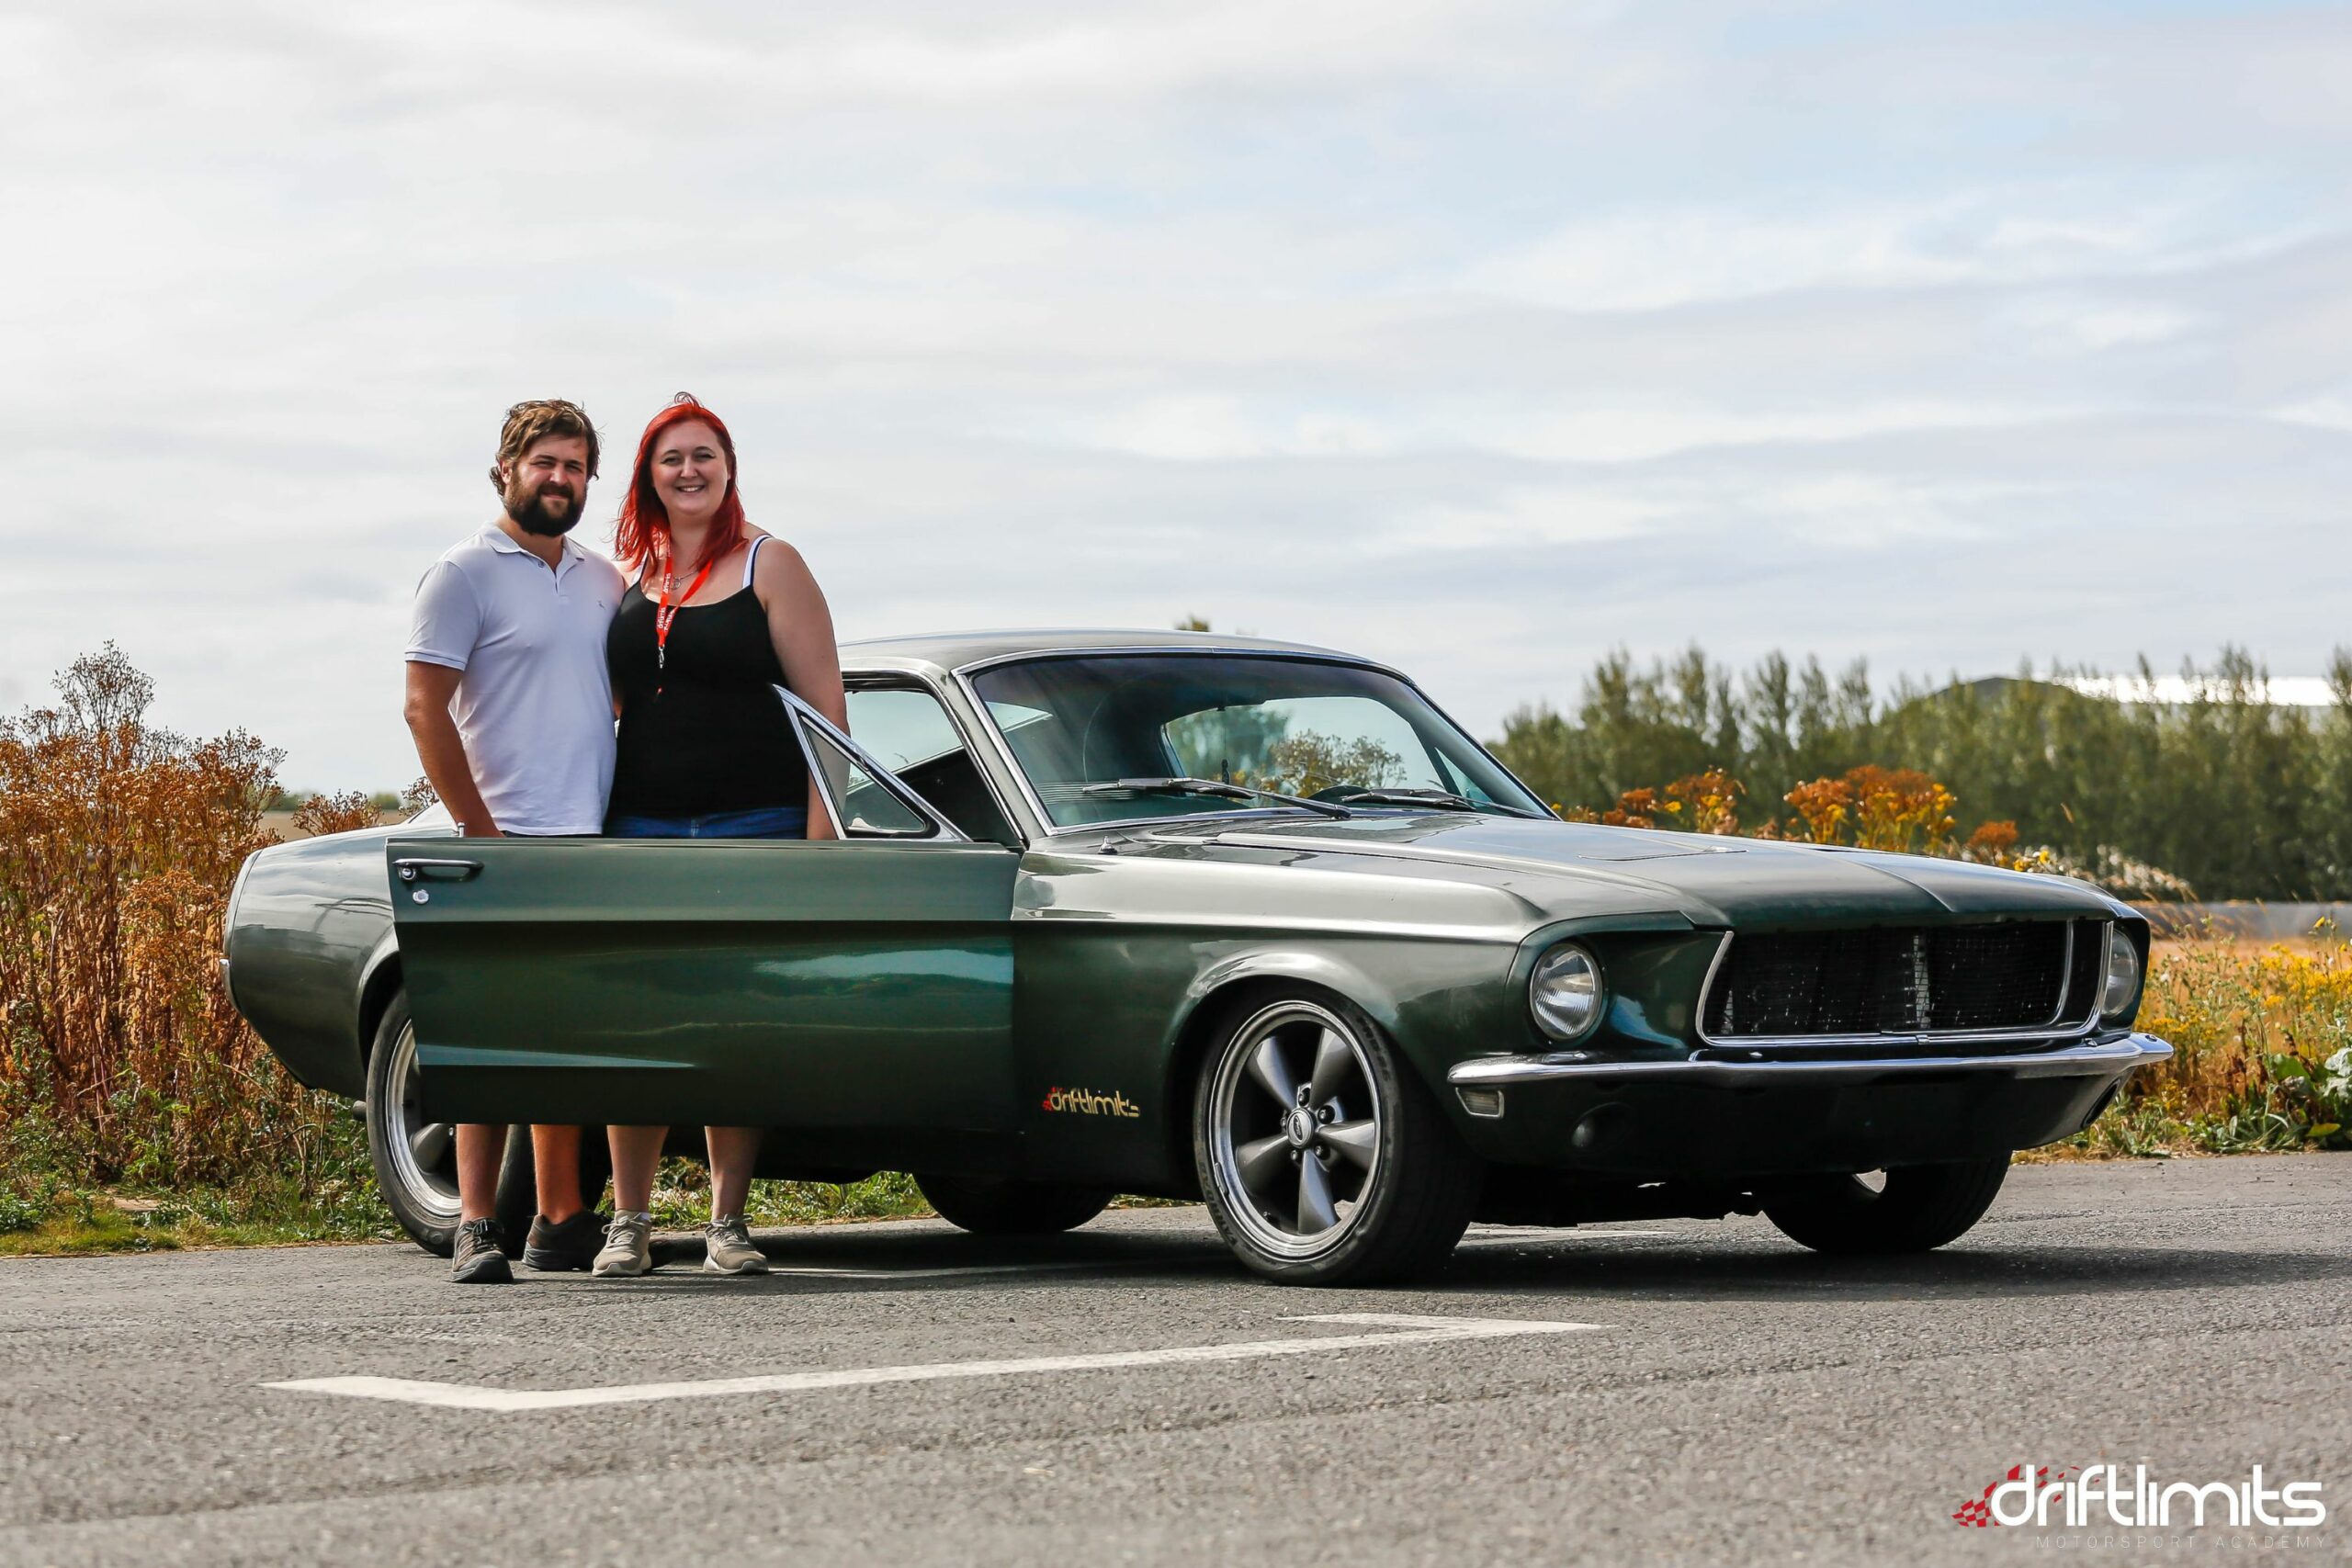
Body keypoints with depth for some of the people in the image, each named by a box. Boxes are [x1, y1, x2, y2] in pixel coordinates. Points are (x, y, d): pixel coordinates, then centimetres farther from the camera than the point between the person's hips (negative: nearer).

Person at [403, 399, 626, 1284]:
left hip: (593, 845, 6)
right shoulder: (466, 574, -3)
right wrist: (479, 829, -14)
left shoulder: (604, 583, 16)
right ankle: (476, 1228, -9)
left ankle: (562, 1220, 16)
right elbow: (425, 708, -8)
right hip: (510, 843, -6)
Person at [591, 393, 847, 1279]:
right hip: (642, 830, 3)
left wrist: (820, 829, -12)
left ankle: (727, 1223, 8)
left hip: (755, 829, -3)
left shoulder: (769, 566, 0)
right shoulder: (629, 575, 12)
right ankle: (629, 1223, 6)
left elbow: (824, 706, -3)